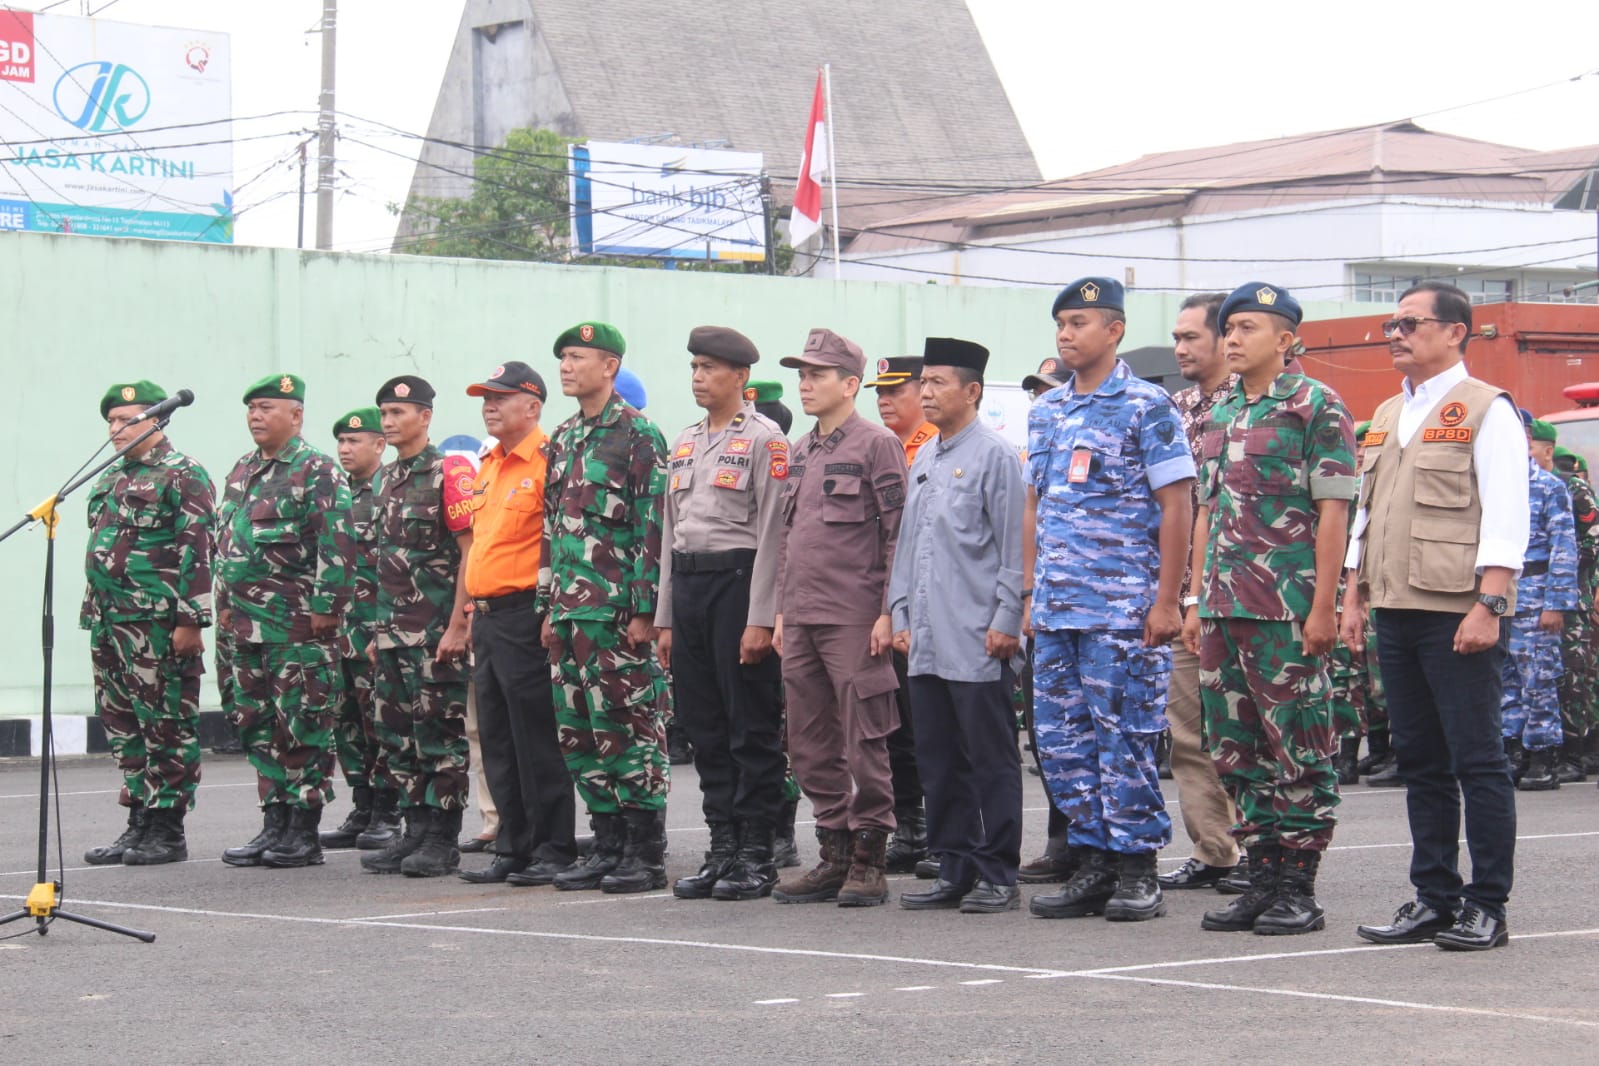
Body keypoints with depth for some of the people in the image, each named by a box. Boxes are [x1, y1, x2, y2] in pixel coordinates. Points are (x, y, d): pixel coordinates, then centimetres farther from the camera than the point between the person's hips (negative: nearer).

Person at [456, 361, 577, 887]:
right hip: (488, 618, 9)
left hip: (526, 615, -9)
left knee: (538, 740, -5)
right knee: (498, 742, 11)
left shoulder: (548, 461, -10)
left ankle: (554, 851, 0)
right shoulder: (488, 467, 18)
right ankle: (513, 849, 16)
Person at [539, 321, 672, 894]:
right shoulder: (563, 439, 17)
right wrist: (550, 605, 17)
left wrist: (645, 610, -15)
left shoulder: (638, 434, -7)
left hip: (619, 610, -8)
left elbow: (654, 527, -11)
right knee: (580, 733, 8)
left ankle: (647, 854, -1)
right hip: (571, 610, 8)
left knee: (630, 728, -5)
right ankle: (608, 846, 15)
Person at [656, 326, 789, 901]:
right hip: (688, 586, 8)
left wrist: (760, 619, -16)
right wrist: (665, 618, 15)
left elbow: (772, 531, -11)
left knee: (752, 728, -3)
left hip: (738, 580, -7)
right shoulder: (685, 443, 17)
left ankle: (757, 854, 1)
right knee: (705, 728, 8)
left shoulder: (764, 439, -6)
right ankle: (722, 849, 14)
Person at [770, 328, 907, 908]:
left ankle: (869, 860, 2)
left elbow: (899, 533, -9)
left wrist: (888, 613, -14)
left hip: (854, 620, -8)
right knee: (810, 745, 8)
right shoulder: (801, 452, 17)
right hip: (802, 620, 8)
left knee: (864, 743, -4)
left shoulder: (877, 445, -5)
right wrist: (782, 610, 16)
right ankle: (834, 855, 15)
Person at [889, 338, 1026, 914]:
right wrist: (900, 613, 16)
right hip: (927, 642, 8)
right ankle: (954, 870, 15)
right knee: (938, 758, 9)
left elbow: (1014, 544, -8)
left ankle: (998, 876, 1)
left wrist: (1005, 620, -12)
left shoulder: (994, 455, -5)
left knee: (990, 760, -3)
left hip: (977, 643, -8)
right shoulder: (922, 461, 17)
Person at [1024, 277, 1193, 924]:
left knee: (1123, 738, -4)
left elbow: (1176, 506, -7)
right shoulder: (1045, 412, 15)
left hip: (1122, 610, -7)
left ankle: (1137, 871, 3)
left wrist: (1166, 602, -12)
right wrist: (1032, 592, 14)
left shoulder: (1146, 407, -4)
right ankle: (1094, 864, 15)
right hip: (1055, 611, 7)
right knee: (1061, 740, 7)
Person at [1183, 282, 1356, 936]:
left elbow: (1333, 511, -9)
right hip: (1224, 610, 8)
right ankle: (1262, 879, 16)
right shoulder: (1219, 417, 17)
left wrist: (1323, 606, -14)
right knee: (1236, 752, 9)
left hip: (1287, 611, -8)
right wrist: (1197, 604, 16)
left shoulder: (1315, 407, -5)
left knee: (1298, 750, -3)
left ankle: (1299, 889, 2)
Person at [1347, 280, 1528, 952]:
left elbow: (1505, 519, -11)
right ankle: (1434, 899, 14)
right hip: (1396, 614, 7)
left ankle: (1487, 907, 0)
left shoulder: (1487, 410, -4)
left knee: (1477, 761, -4)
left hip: (1459, 614, -7)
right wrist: (1354, 596, 16)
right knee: (1420, 762, 9)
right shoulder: (1387, 417, 18)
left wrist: (1488, 604, -18)